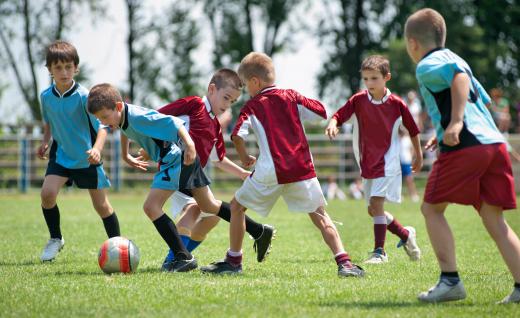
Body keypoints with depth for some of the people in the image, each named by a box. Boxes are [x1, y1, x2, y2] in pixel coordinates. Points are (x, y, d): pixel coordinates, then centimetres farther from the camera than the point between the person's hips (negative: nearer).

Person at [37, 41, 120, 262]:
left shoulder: (84, 96, -20)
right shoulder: (46, 96, -4)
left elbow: (101, 127, -26)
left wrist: (97, 149, -43)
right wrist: (45, 142, 1)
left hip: (87, 159, -3)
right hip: (60, 154, 3)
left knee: (101, 205, 1)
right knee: (47, 192, -18)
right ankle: (55, 239, 3)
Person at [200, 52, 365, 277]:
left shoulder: (252, 106, 4)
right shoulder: (291, 96, 10)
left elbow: (237, 136, -10)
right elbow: (322, 112, 9)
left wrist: (244, 158, 7)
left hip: (271, 172, -3)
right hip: (302, 168, 3)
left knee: (237, 206, 16)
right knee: (319, 215, 8)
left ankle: (234, 261, 17)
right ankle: (343, 261, -8)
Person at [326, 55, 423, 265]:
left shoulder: (396, 104, -8)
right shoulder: (358, 100, -3)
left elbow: (412, 129, 5)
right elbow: (339, 115, -12)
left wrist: (418, 156, 13)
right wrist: (332, 124, -36)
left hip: (387, 162, -5)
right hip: (367, 163, 5)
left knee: (376, 202, -19)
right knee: (373, 210, 10)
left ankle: (379, 251, -16)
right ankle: (406, 235, 32)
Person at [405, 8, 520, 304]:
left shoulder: (427, 66, 1)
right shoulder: (453, 59, 27)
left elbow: (459, 76, -20)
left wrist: (456, 122, -26)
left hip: (465, 147, -8)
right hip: (495, 143, 8)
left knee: (432, 208, 5)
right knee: (494, 218, 7)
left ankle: (450, 279, -1)